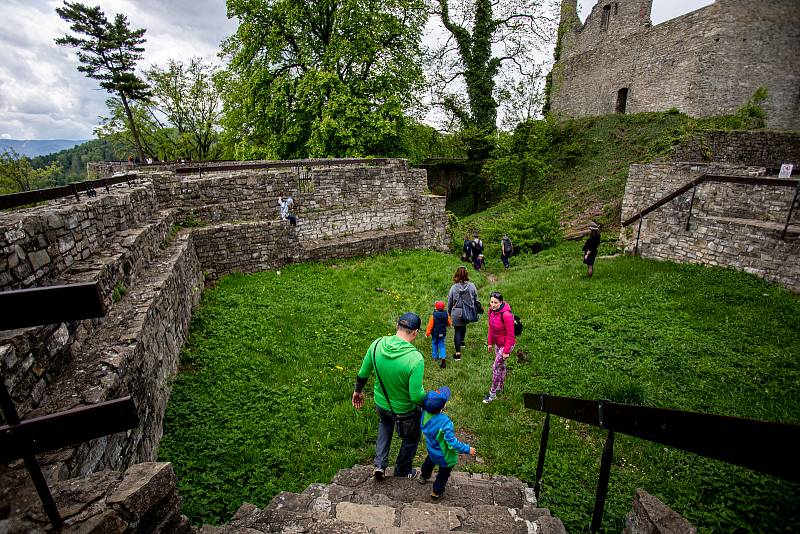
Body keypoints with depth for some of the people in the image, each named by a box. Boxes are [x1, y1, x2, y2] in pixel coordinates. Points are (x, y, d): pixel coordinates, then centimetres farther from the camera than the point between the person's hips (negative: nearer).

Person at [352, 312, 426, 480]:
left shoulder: (377, 344, -21)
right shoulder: (415, 358, -36)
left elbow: (362, 374, -6)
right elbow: (416, 396, -30)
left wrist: (358, 391, 13)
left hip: (381, 403, 4)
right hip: (405, 410, -4)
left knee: (385, 424, 39)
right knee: (411, 439, 29)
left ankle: (380, 464, 34)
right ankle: (403, 470, 51)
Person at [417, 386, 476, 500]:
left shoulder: (424, 412, -26)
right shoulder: (445, 422, -43)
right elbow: (452, 442, -37)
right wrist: (468, 449, -26)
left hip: (432, 449, 6)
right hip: (444, 456, -6)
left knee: (430, 461, 38)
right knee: (443, 474, 25)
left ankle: (424, 476, 65)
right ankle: (436, 492, 45)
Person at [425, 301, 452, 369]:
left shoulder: (433, 315, -18)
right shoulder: (446, 315, -7)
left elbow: (430, 325, -14)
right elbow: (449, 324, 4)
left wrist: (427, 333, -5)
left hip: (435, 333, -2)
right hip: (443, 333, 2)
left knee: (434, 344, 18)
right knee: (442, 345, 11)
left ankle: (435, 357, 27)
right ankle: (443, 357, -6)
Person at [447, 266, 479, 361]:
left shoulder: (453, 287, -10)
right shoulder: (472, 286, -9)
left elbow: (450, 302, 0)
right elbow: (476, 300, 2)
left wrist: (449, 312, 16)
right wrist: (475, 311, 18)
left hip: (457, 312, -2)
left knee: (458, 331, 7)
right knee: (464, 325, 29)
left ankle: (458, 353, 6)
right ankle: (462, 341, 48)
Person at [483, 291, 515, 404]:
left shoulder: (506, 315, -31)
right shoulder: (491, 310, -8)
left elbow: (510, 334, -24)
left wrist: (506, 351, -19)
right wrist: (490, 342, 10)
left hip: (506, 344, -7)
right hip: (497, 343, 7)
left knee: (496, 367, -1)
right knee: (501, 365, 23)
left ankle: (492, 393, 16)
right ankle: (501, 386, 44)